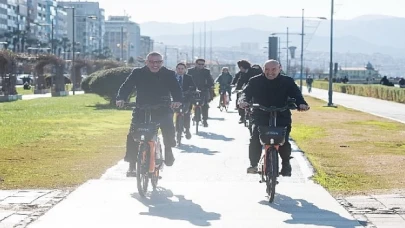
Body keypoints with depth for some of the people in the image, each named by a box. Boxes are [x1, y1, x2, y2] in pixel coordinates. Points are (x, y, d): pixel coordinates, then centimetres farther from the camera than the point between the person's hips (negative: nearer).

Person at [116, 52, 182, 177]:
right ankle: (132, 165, 2)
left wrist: (177, 100, -28)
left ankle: (168, 151, 11)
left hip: (163, 111, 0)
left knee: (169, 131, -21)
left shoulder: (169, 74, 1)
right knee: (132, 136, -10)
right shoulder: (138, 73, 2)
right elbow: (126, 86, -4)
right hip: (142, 110, 1)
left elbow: (176, 89, -7)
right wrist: (121, 98, -23)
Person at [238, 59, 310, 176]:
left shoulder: (287, 82, 5)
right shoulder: (255, 81, 6)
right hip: (260, 117, 1)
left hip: (282, 118, 0)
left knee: (284, 141, -17)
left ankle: (286, 164, 7)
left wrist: (301, 104, -26)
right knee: (255, 139, -22)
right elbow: (246, 92, -4)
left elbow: (296, 94, -3)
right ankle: (253, 164, -6)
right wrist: (243, 101, -28)